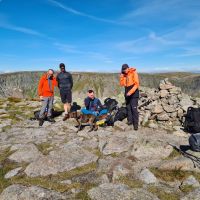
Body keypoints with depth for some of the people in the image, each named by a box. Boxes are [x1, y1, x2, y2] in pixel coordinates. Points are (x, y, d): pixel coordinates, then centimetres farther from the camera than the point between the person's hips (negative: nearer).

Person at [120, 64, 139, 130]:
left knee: (134, 108, -10)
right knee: (128, 108, 8)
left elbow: (136, 84, -14)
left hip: (134, 94, -6)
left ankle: (135, 123, -6)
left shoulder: (134, 73, -9)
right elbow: (122, 84, 6)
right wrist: (122, 76, -6)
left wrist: (130, 92, -22)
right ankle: (130, 120, 17)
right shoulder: (124, 75, 9)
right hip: (127, 93, 6)